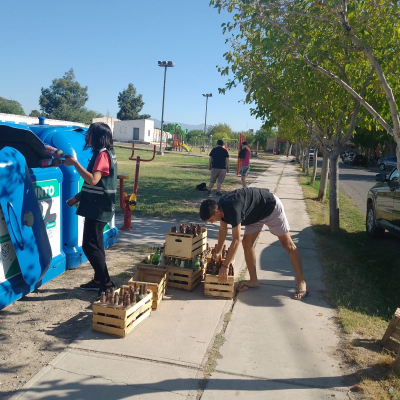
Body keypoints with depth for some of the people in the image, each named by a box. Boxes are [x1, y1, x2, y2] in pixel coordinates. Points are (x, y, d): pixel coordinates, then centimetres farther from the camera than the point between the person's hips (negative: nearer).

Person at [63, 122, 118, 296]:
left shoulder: (102, 154, -17)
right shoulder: (106, 153, 14)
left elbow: (93, 180, -28)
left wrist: (74, 163, -23)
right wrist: (80, 196, 22)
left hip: (98, 208, -10)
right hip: (97, 206, 10)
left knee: (90, 245, -6)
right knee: (95, 244, 15)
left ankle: (106, 282, 1)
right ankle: (99, 280, 23)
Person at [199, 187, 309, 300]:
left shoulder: (232, 209, -38)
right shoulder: (220, 206, -12)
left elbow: (236, 241, -35)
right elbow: (223, 230, 4)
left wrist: (225, 266, -31)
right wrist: (217, 253, 9)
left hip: (271, 207, -8)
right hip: (255, 214, 8)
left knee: (288, 245, -1)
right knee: (247, 243, 0)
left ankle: (301, 282, 8)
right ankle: (254, 281, 9)